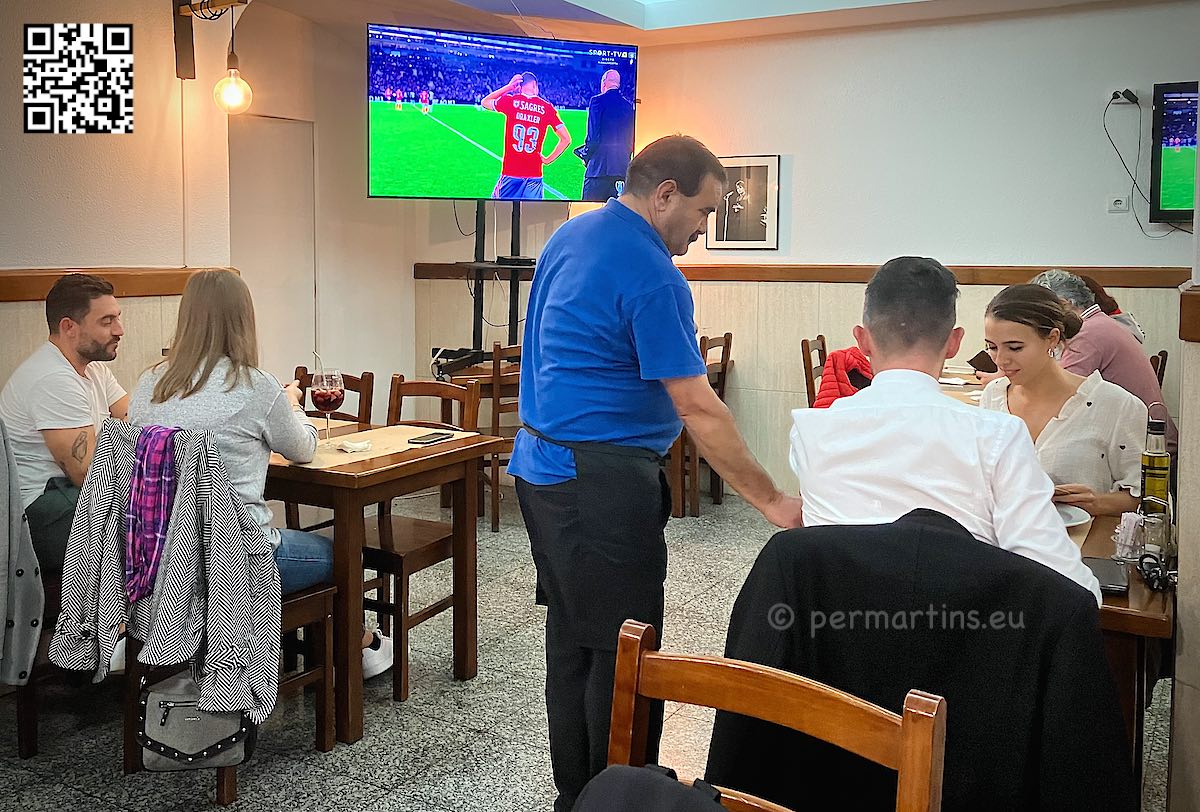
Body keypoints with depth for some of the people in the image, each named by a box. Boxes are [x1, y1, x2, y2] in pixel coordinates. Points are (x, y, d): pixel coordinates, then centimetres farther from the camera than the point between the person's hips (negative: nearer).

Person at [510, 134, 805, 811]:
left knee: (571, 640, 17)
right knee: (623, 655, 1)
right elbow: (698, 409, -20)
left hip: (542, 468, 10)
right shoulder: (652, 275, -18)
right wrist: (772, 502, -13)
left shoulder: (571, 236, 11)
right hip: (603, 483, -10)